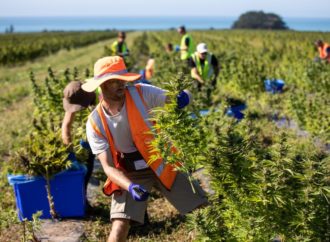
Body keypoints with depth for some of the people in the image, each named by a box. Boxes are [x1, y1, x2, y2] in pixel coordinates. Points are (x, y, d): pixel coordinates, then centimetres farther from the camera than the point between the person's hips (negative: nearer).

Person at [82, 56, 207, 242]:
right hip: (130, 175, -1)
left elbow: (178, 98, -12)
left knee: (206, 210, 0)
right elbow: (108, 166, -16)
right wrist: (130, 186, -35)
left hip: (162, 164, 1)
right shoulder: (95, 123, -14)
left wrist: (183, 97, -38)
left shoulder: (141, 93, -15)